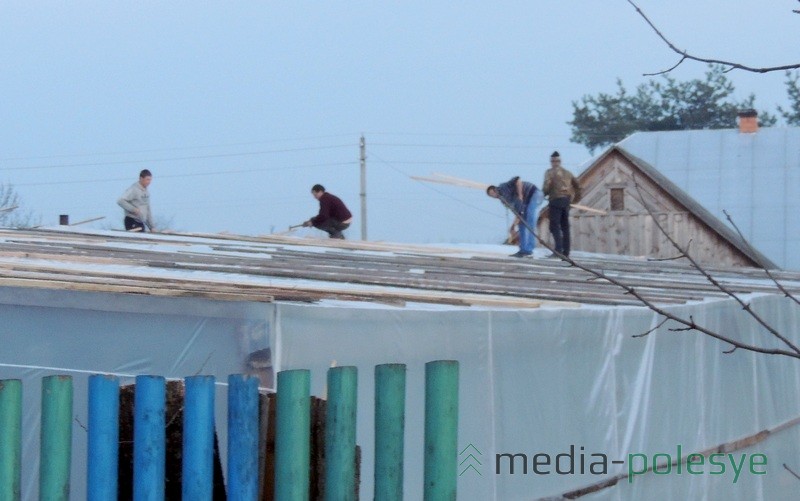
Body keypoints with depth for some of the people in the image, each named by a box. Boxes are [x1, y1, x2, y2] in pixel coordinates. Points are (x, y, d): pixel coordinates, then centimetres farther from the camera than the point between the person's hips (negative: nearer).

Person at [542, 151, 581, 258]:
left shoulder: (550, 172, -2)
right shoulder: (567, 173, 17)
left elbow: (547, 186, -13)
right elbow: (577, 185, 18)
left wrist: (543, 194, 6)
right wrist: (575, 198, 25)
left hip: (556, 200, -6)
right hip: (567, 201, 6)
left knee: (555, 226, -8)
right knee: (565, 227, 11)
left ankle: (558, 250, -20)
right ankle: (566, 252, 11)